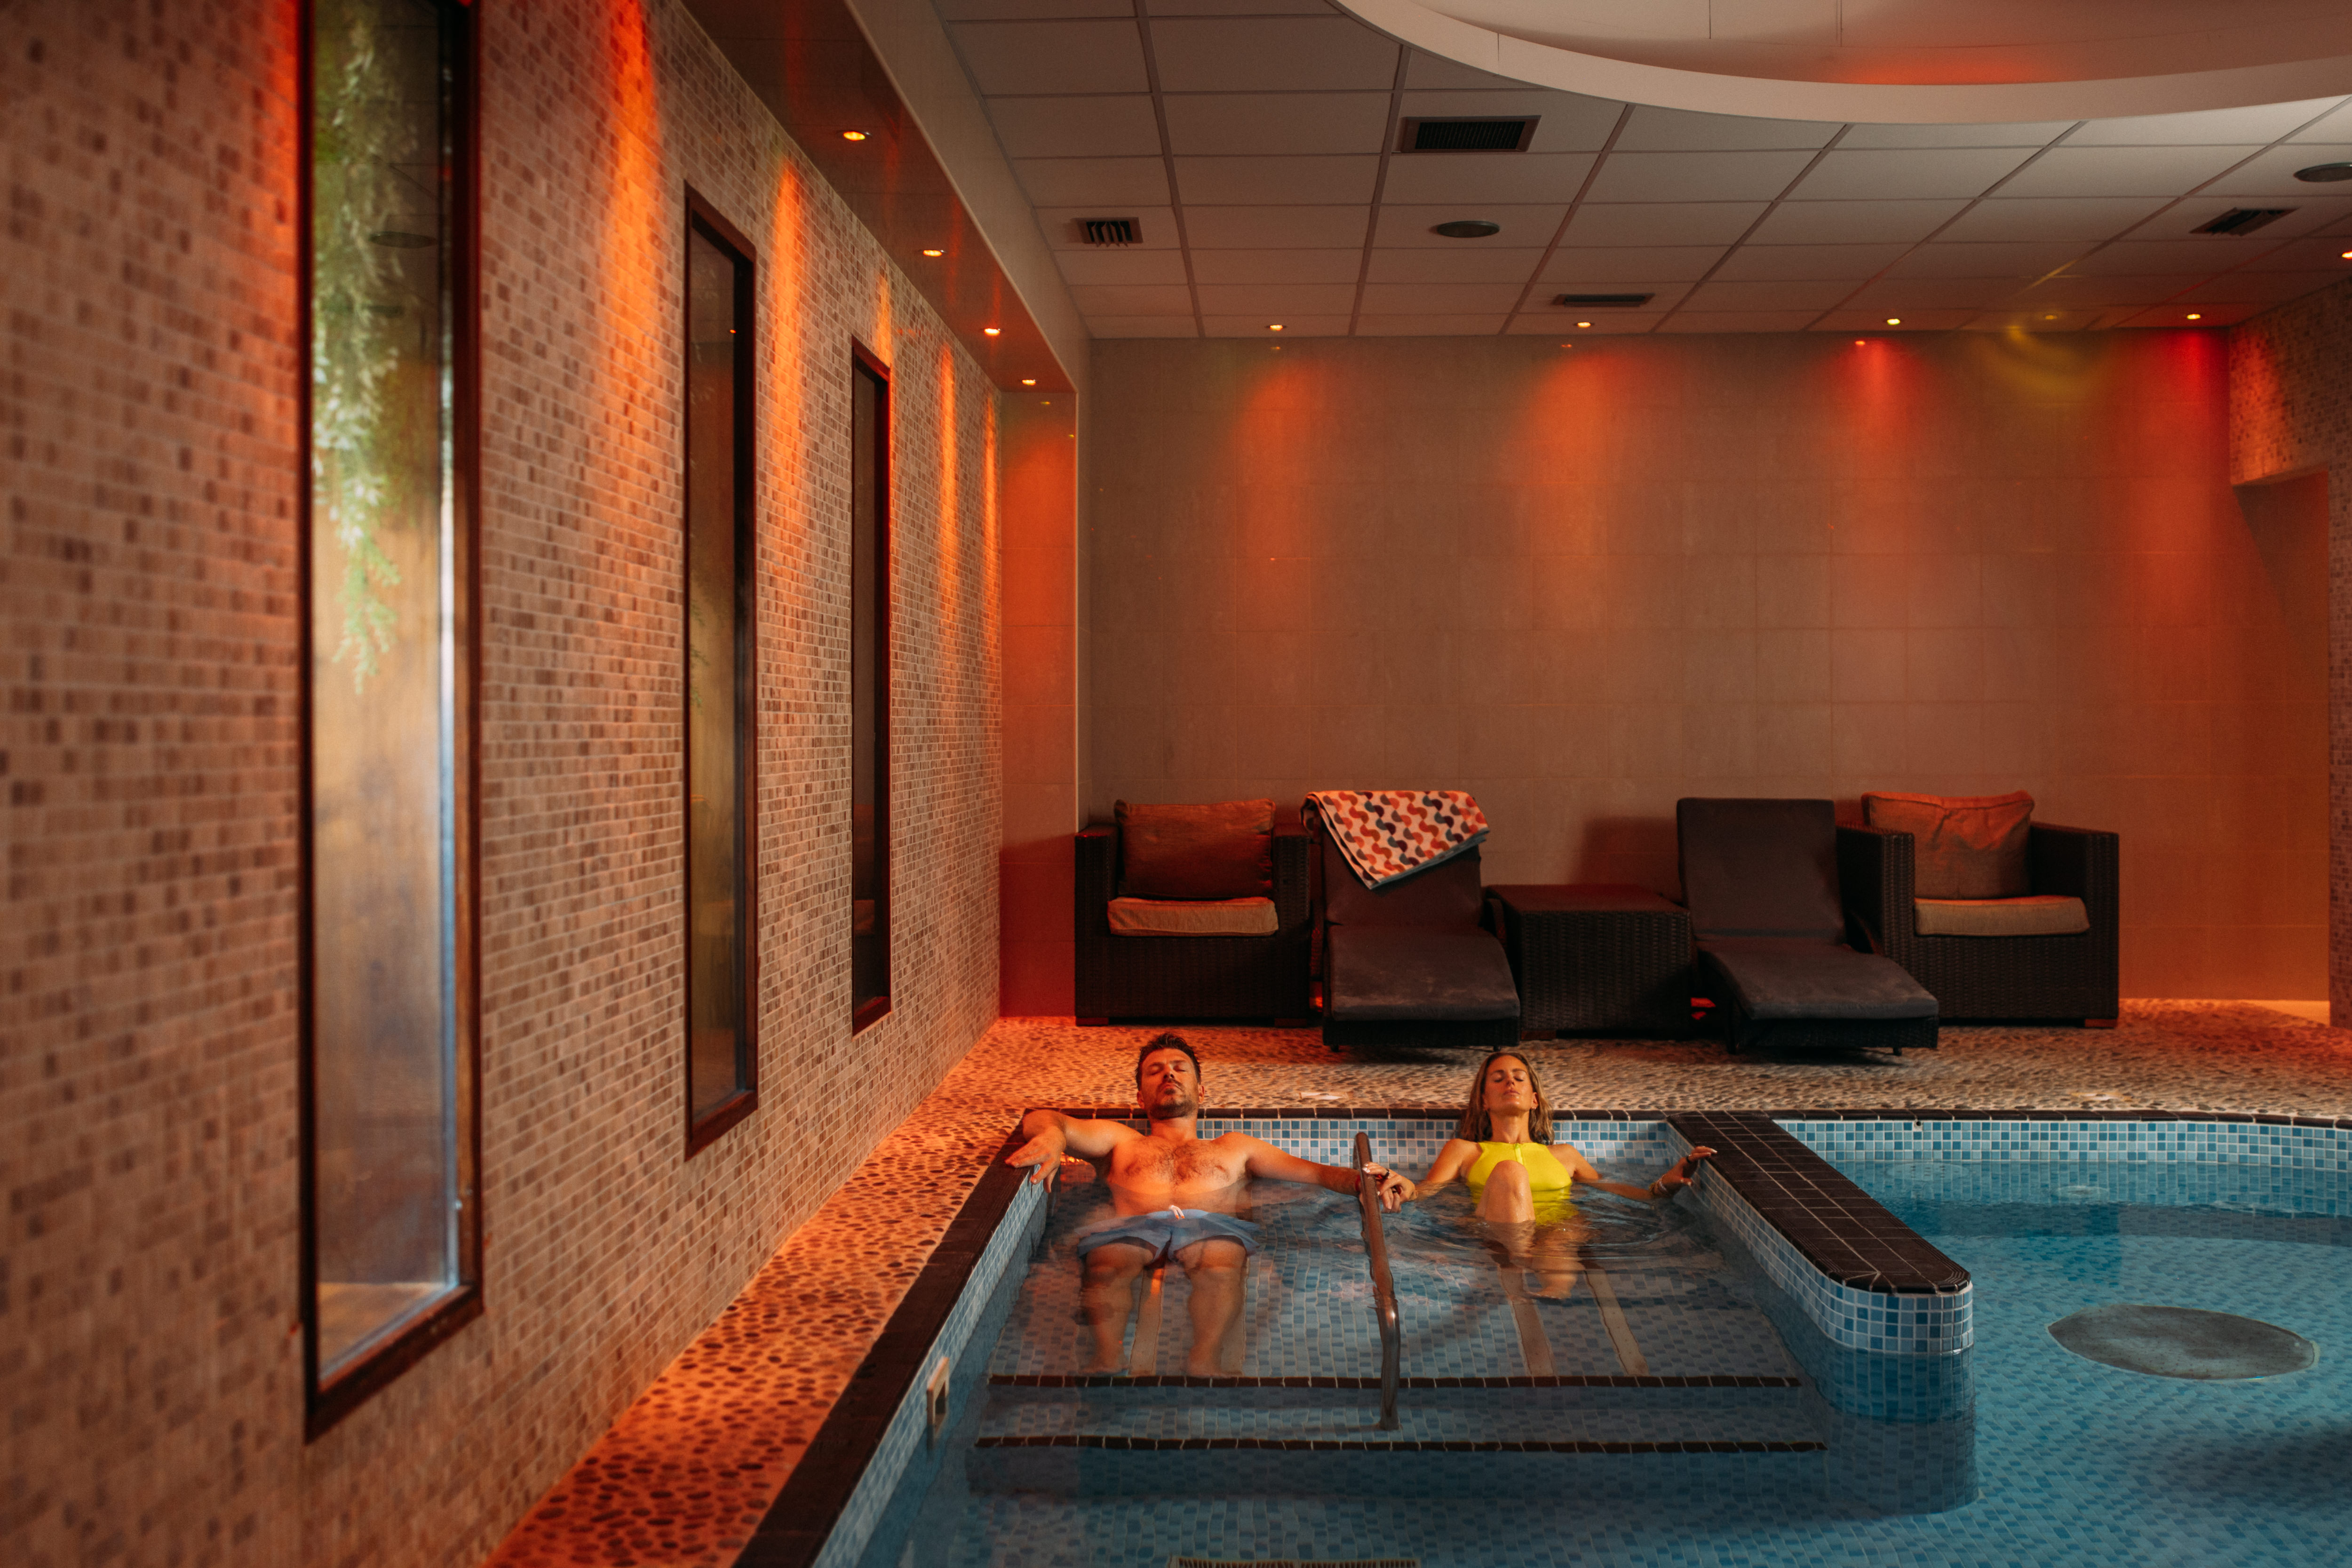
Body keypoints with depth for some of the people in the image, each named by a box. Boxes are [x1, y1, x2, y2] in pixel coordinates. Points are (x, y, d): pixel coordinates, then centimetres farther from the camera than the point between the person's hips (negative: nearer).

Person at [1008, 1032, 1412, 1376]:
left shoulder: (1235, 1147, 39)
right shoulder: (1121, 1141, 36)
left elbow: (1318, 1173, 26)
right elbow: (1041, 1121, 19)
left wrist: (1370, 1180, 3)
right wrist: (1051, 1137, -9)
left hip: (1213, 1227, 0)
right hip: (1133, 1229, 0)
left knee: (1222, 1261, -39)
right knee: (1106, 1263, -37)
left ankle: (1203, 1360, -53)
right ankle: (1106, 1361, -52)